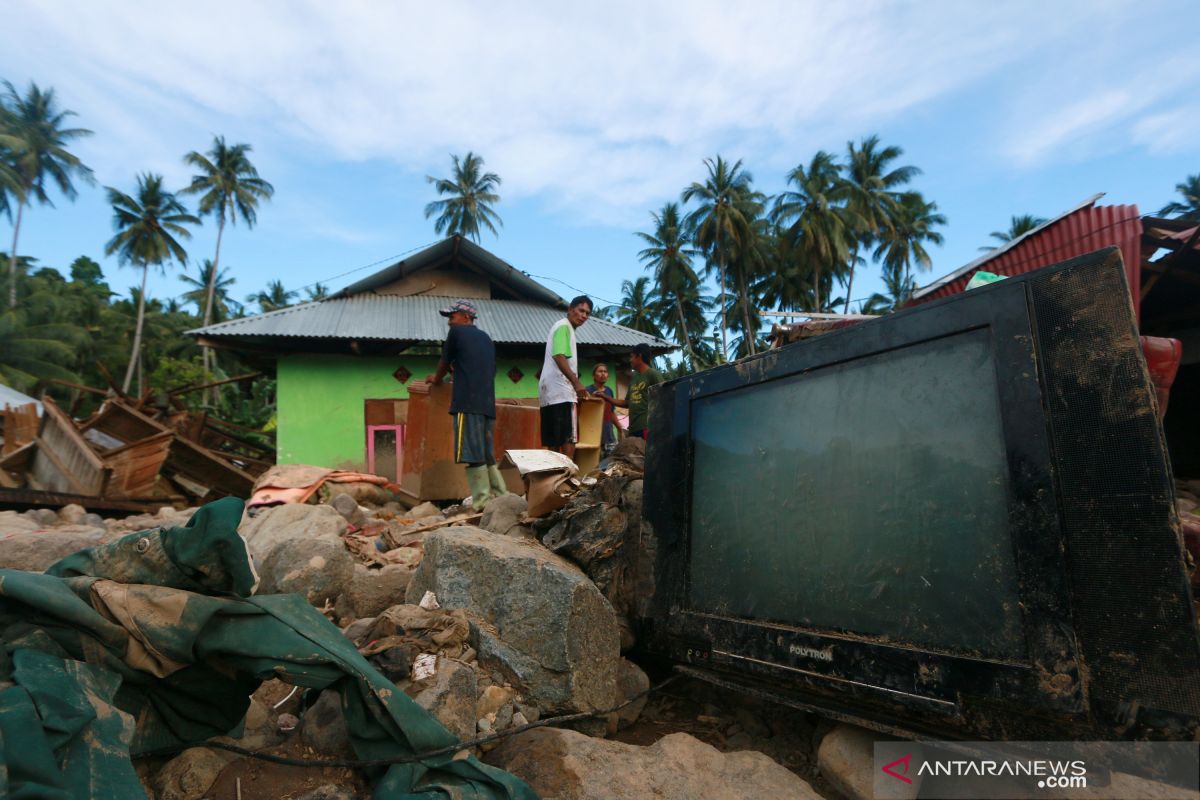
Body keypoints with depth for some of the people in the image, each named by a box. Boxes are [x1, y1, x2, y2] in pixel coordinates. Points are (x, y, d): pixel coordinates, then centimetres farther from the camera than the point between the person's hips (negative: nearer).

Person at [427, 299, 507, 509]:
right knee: (487, 454, 12)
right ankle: (501, 496, 12)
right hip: (487, 403, 7)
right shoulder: (486, 338, 23)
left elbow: (445, 362, 13)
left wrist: (436, 379, 33)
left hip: (468, 403, -7)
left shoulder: (457, 332, 4)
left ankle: (482, 502, -9)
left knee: (472, 454, -7)